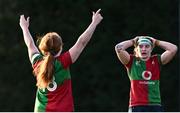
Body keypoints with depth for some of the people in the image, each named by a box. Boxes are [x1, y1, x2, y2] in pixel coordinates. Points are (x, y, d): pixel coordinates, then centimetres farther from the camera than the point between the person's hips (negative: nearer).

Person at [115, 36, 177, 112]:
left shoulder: (156, 61, 8)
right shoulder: (132, 61, 3)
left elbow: (173, 49, -1)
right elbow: (118, 48, -10)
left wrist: (156, 42, 7)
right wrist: (132, 41, 4)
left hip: (155, 105, 2)